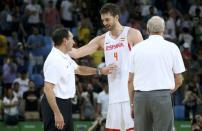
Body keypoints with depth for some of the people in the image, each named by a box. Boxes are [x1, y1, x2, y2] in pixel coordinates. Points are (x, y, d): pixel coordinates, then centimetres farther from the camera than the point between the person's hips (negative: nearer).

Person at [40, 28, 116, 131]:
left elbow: (78, 69, 29)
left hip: (65, 103, 11)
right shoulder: (54, 60, -21)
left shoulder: (65, 57, 10)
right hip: (54, 104, -11)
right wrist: (57, 114, -29)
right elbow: (48, 89, -26)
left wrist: (100, 71, 22)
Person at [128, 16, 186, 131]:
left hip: (140, 96, 3)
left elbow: (130, 80, 9)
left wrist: (132, 103, 16)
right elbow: (179, 80, 4)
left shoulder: (137, 48, 8)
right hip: (162, 96, -3)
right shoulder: (171, 47, 2)